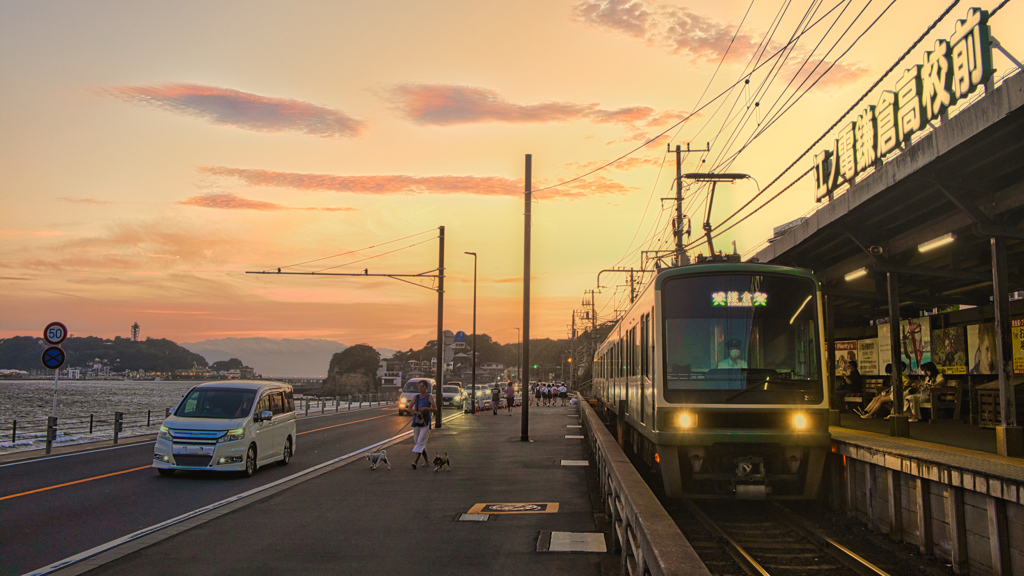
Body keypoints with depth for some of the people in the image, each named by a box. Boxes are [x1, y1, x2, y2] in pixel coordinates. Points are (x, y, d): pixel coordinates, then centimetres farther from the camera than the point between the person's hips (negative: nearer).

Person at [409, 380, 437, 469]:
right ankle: (426, 460, 25)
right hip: (416, 422, 5)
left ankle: (416, 461, -22)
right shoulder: (415, 397, 9)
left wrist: (425, 408, -29)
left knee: (420, 441, -14)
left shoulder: (429, 397, -2)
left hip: (425, 423, -5)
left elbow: (435, 409, -13)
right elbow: (409, 408, 7)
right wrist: (415, 412, -14)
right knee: (416, 441, 10)